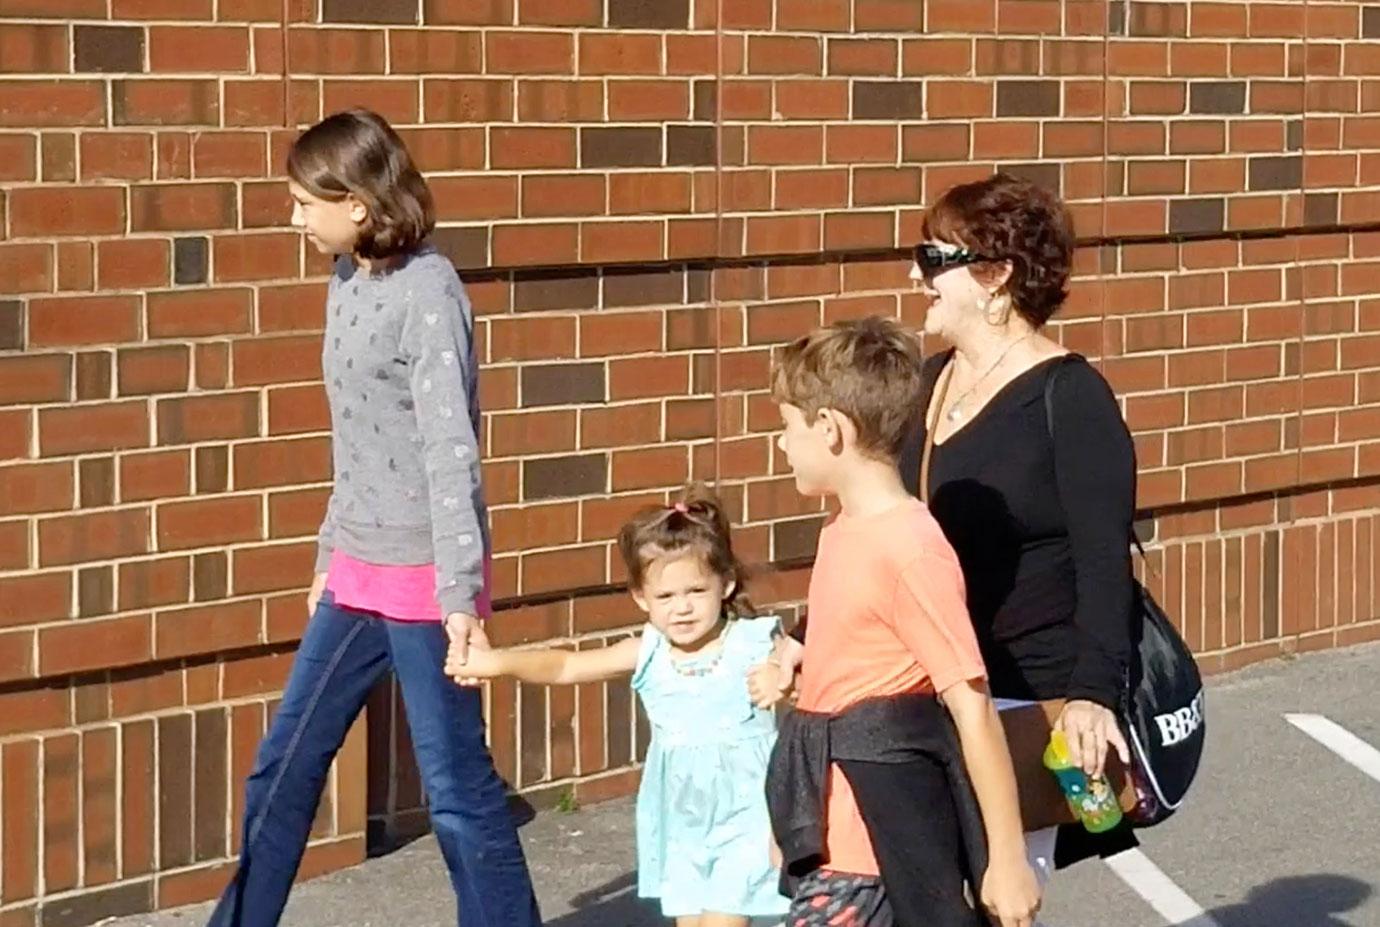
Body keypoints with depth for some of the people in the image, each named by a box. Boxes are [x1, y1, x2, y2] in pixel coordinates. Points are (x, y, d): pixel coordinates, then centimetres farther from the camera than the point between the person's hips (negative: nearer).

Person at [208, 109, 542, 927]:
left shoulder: (426, 293, -16)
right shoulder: (347, 283, 9)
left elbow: (450, 450, -20)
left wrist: (461, 593, -24)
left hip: (422, 578, -8)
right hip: (359, 572, 8)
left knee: (457, 788, -2)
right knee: (285, 765, 14)